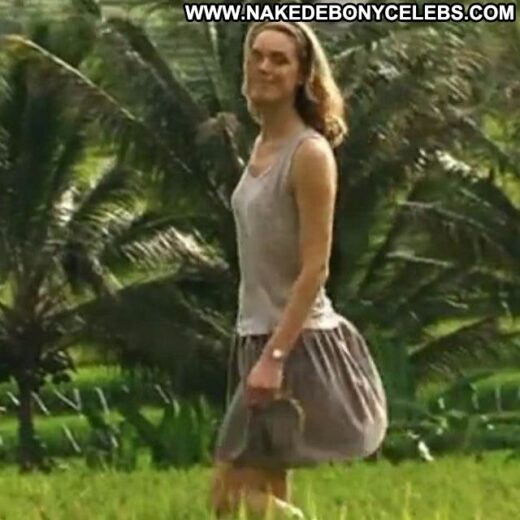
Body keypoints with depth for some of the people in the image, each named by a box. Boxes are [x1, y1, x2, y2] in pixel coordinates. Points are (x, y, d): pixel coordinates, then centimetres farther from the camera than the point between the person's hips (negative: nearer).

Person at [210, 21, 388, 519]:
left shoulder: (309, 153, -15)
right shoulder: (262, 146, 11)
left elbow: (315, 268, -19)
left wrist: (274, 357, -24)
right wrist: (259, 352, 16)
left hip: (296, 345, -9)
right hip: (258, 338, 9)